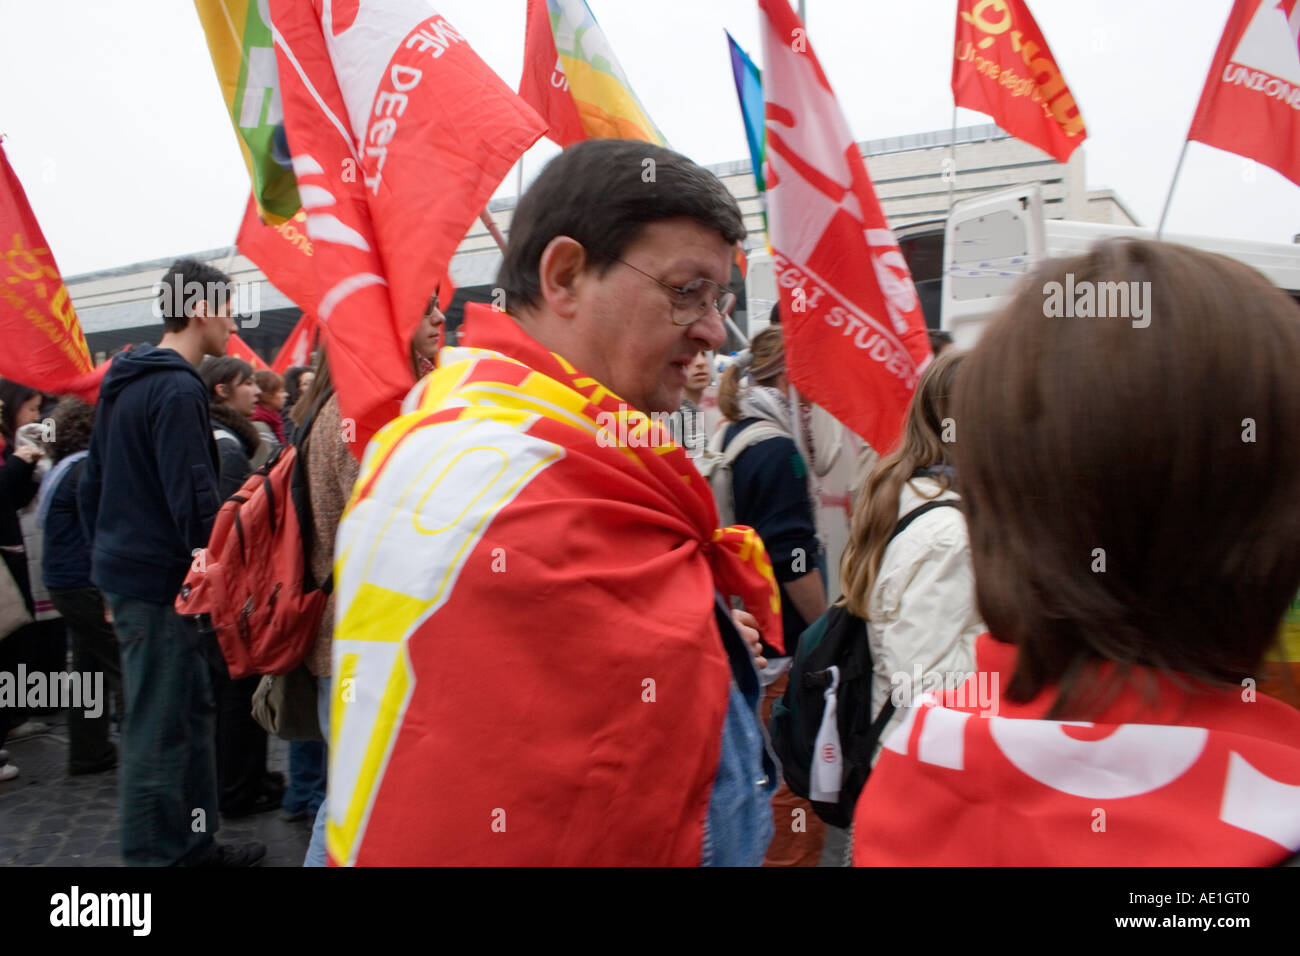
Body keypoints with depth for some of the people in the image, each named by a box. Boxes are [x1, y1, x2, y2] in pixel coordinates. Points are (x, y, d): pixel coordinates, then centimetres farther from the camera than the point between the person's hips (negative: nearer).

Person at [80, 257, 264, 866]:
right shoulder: (178, 388, -16)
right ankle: (153, 854, 11)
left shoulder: (123, 383, 15)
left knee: (191, 712, 16)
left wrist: (107, 555, 22)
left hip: (123, 571, 10)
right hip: (160, 580, -10)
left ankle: (194, 843, 27)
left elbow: (90, 487, 19)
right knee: (159, 729, -1)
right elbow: (194, 498, -21)